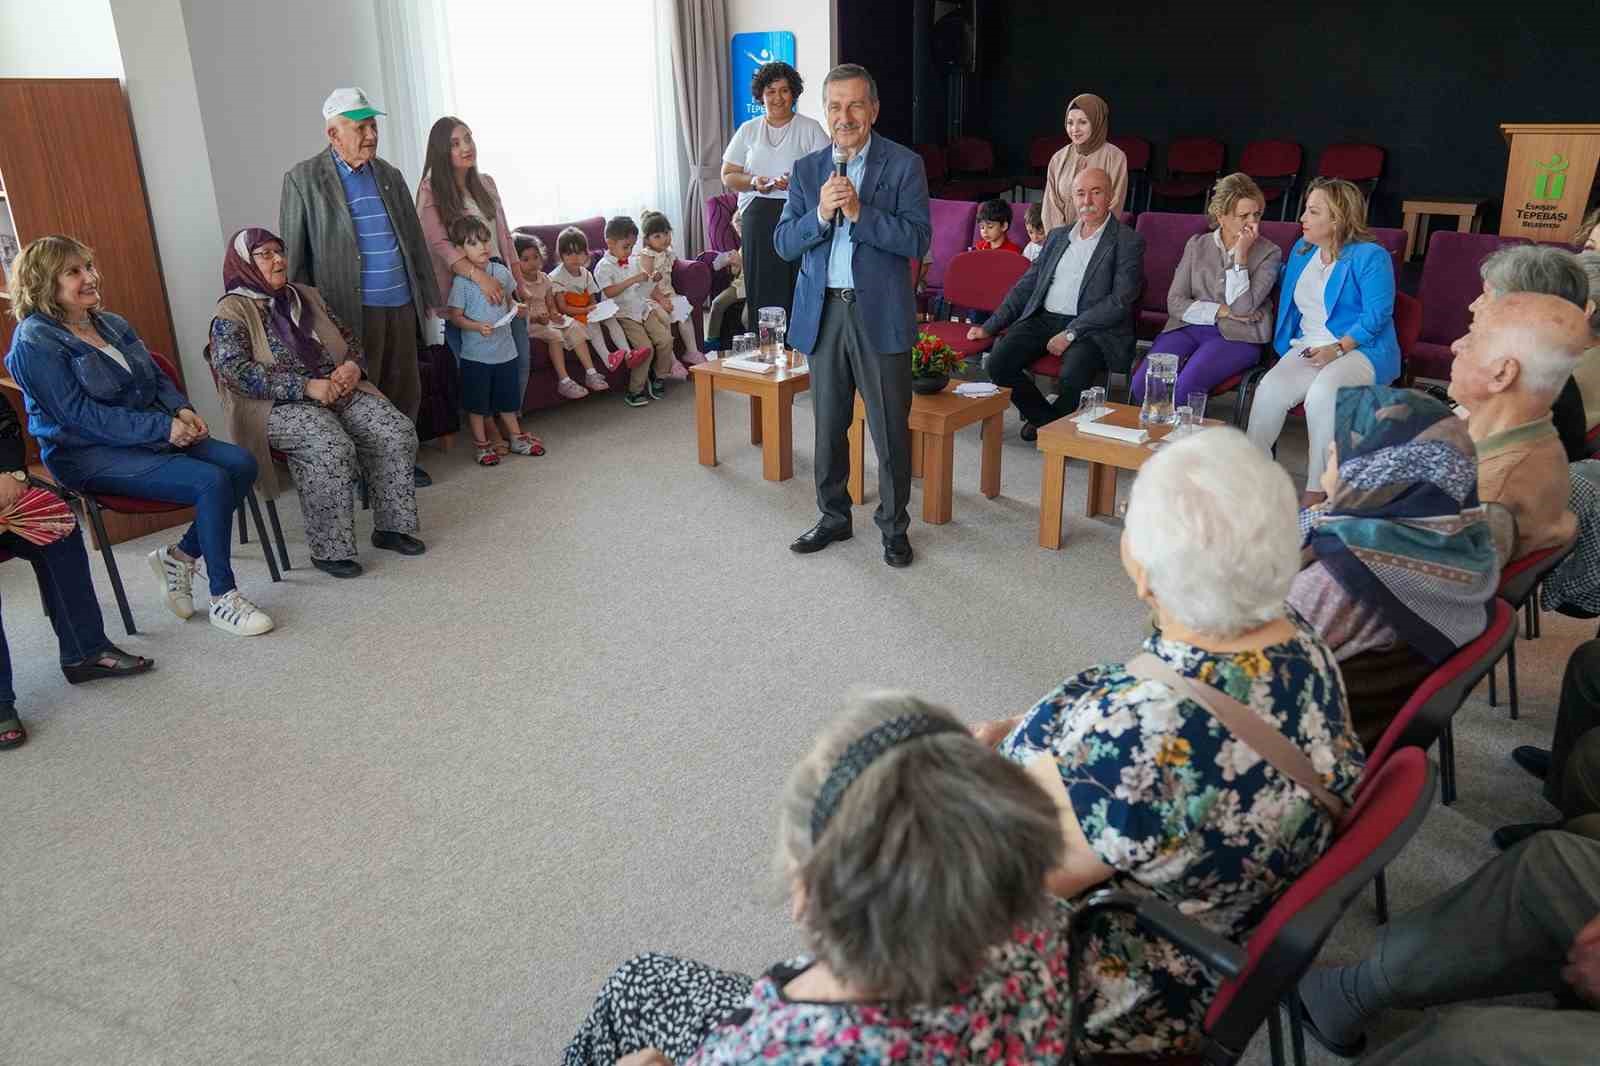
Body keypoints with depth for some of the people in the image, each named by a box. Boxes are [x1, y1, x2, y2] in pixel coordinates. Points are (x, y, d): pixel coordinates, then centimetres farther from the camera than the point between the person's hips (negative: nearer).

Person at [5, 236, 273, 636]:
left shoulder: (111, 323, 14)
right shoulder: (35, 343, -10)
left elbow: (157, 378, 19)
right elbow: (80, 415, -18)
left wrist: (181, 410, -4)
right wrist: (163, 427, -23)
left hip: (152, 435, 8)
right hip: (89, 456, -8)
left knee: (242, 464, -12)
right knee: (211, 481, -26)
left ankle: (179, 556, 3)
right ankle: (223, 599, -14)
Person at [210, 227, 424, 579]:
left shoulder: (305, 296, 18)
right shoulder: (232, 312, -3)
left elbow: (347, 336, 21)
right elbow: (236, 372, -15)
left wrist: (353, 365, -4)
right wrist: (306, 387, -22)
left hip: (336, 391, 6)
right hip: (279, 406, -6)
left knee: (397, 431, -17)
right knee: (331, 448, -35)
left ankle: (390, 527, -6)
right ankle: (329, 550, -23)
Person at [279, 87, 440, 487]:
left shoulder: (391, 176, 13)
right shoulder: (303, 179, -2)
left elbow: (415, 239, 17)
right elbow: (292, 253, -2)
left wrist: (428, 295, 15)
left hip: (401, 304, 5)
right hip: (353, 309, -5)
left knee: (405, 389, 9)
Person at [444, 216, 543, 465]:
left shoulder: (501, 272, 1)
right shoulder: (462, 281, -13)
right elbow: (455, 316, -10)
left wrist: (516, 308, -2)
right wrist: (477, 326, -25)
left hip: (505, 348, 4)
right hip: (475, 353, -4)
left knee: (507, 397, 18)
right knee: (477, 402, 8)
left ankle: (516, 437, 32)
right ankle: (481, 444, 22)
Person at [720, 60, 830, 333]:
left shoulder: (810, 128, 7)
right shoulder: (748, 130, 15)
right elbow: (728, 176, 15)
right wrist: (753, 182, -5)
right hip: (758, 218, 2)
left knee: (799, 291, -10)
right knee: (762, 289, -1)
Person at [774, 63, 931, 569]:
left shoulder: (904, 165, -2)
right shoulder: (807, 169, 9)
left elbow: (917, 240, -11)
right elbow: (784, 243, 2)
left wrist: (860, 212, -21)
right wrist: (820, 214, -16)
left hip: (880, 313, -4)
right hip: (822, 313, 4)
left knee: (890, 429, 2)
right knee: (828, 426, 14)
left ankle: (894, 527, 17)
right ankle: (833, 517, 30)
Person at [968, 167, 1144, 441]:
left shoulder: (1128, 242, 1)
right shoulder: (1057, 236, 19)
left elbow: (1120, 301, -9)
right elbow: (1026, 285, 21)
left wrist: (1070, 333, -18)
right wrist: (989, 326, 12)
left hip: (1092, 327, -5)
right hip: (1042, 319, 5)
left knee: (1072, 379, -33)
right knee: (997, 364, -19)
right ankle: (1046, 416, 5)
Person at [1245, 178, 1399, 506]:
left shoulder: (1370, 256, -5)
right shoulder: (1302, 250, 17)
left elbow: (1377, 314, -12)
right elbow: (1283, 280, 39)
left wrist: (1337, 349, -24)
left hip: (1361, 349, -6)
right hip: (1307, 347, 6)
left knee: (1322, 394, -36)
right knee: (1270, 390, -26)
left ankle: (1315, 493, -29)